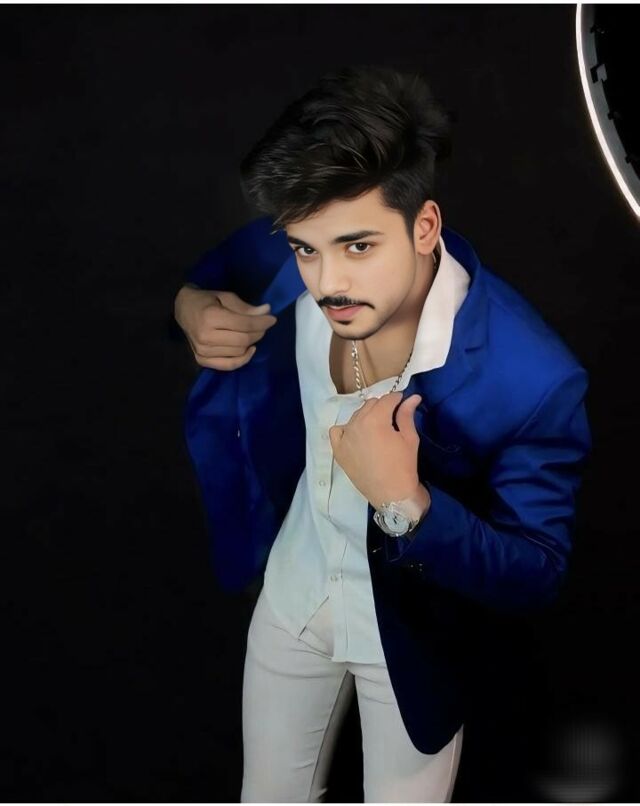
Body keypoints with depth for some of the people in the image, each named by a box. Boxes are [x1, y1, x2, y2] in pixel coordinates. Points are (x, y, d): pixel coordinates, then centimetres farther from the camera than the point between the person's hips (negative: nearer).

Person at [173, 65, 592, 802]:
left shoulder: (529, 377, -35)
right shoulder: (282, 260, -22)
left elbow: (537, 576, -25)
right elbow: (211, 272, 3)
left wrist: (405, 503, -42)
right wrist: (192, 308, -21)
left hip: (413, 629, -3)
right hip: (294, 589, 4)